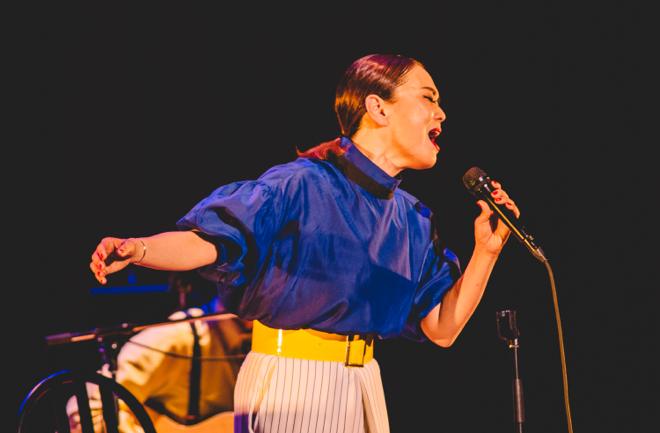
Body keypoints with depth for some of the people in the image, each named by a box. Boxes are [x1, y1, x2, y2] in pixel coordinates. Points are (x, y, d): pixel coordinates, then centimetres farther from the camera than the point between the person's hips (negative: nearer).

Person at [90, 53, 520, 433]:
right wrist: (137, 248, -39)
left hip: (362, 382, 7)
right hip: (291, 378, -7)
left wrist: (487, 250, -2)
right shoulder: (302, 185, -12)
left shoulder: (412, 221, 10)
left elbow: (442, 329, 10)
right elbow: (208, 240, -21)